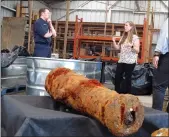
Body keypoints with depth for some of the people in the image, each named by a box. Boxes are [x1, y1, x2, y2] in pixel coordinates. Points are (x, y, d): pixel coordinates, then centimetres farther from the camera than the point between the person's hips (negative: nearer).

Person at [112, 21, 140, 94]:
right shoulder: (123, 37, 15)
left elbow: (137, 50, -10)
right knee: (117, 77, 4)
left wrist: (131, 46, -28)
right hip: (121, 61, 6)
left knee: (128, 78, 0)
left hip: (130, 61, -6)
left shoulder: (135, 37, -4)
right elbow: (118, 48, 14)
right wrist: (114, 42, -3)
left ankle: (127, 94, 11)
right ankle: (116, 93, 16)